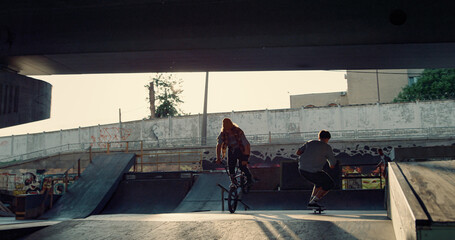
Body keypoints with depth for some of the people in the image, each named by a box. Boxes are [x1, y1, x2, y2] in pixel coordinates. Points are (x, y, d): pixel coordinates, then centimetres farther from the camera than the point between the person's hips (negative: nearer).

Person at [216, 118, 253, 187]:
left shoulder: (239, 132, -29)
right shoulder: (223, 133, -18)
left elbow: (246, 145, -28)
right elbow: (219, 145, -10)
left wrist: (246, 158, -33)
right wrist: (218, 158, -17)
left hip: (241, 150, -3)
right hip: (231, 150, 3)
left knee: (242, 166, -14)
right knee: (230, 167, -8)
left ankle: (249, 179, 11)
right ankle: (233, 182, 12)